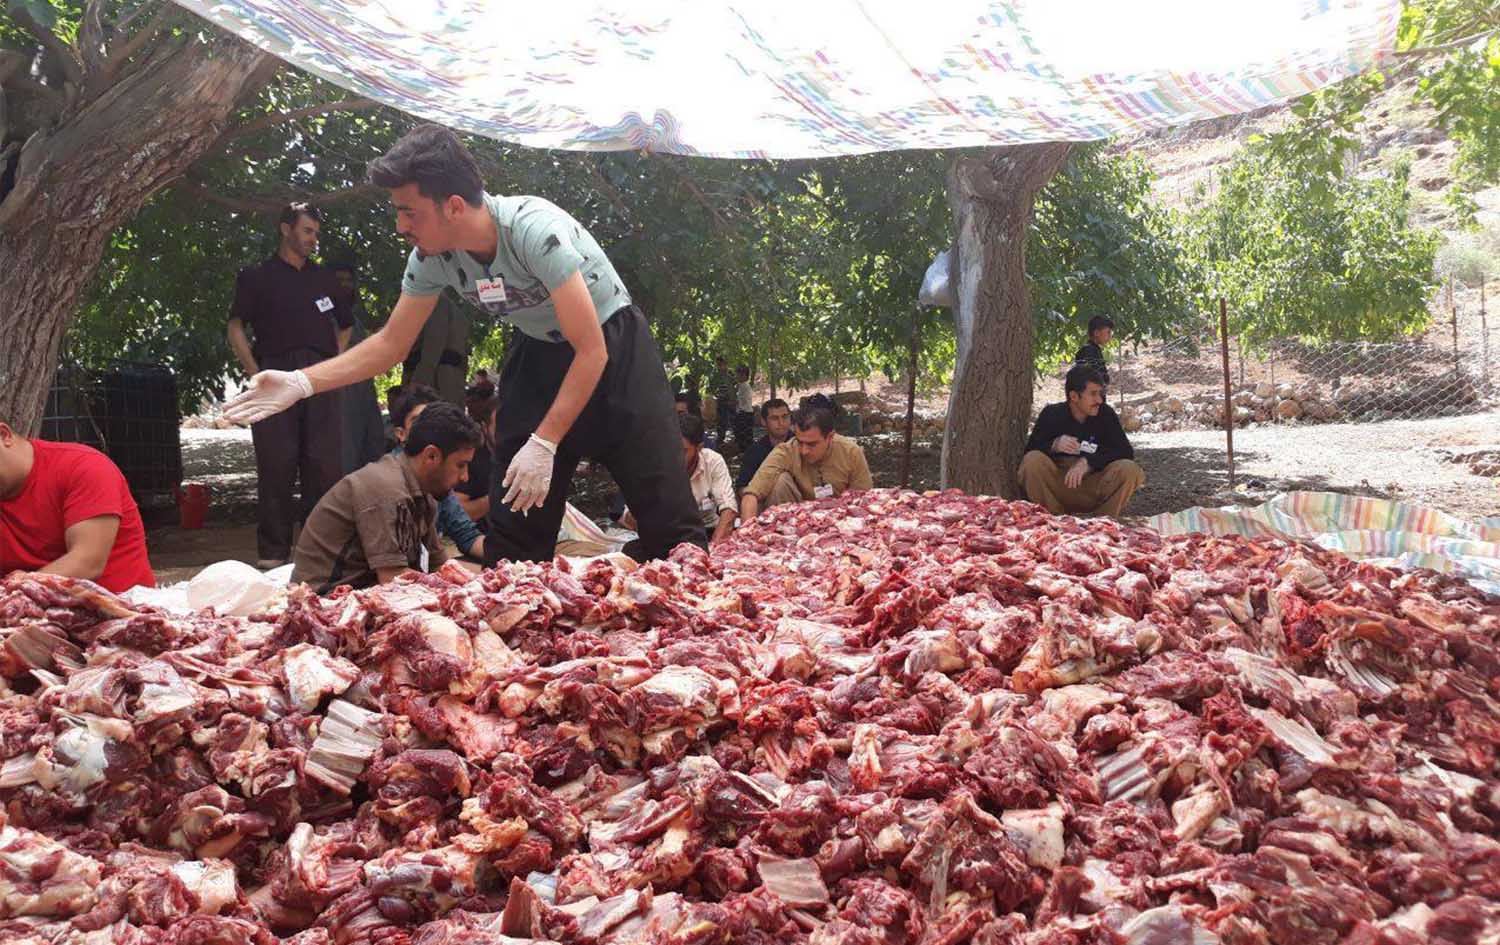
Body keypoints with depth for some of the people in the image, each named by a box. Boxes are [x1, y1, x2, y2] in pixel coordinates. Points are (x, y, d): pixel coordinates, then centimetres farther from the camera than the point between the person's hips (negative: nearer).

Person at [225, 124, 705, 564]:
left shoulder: (534, 228, -32)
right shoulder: (431, 257, -13)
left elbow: (592, 350, -29)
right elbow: (391, 343, 1)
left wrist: (544, 443, -30)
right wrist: (302, 382, -12)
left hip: (612, 344, -6)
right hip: (540, 352, 6)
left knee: (667, 514, -11)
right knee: (512, 524, 2)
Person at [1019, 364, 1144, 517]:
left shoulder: (1105, 414, -1)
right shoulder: (1052, 414, -2)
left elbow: (1126, 452, -10)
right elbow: (1029, 451, -7)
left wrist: (1087, 462, -22)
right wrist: (1054, 446, -28)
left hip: (1094, 490, 1)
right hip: (1059, 485, 0)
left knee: (1129, 470, -25)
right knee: (1033, 461, -27)